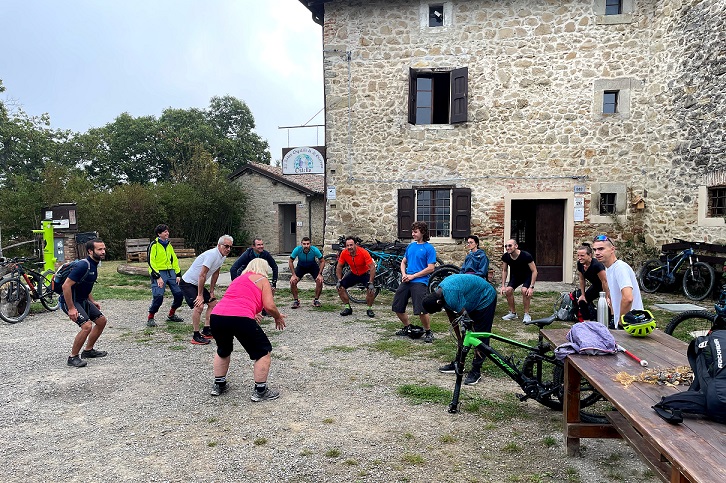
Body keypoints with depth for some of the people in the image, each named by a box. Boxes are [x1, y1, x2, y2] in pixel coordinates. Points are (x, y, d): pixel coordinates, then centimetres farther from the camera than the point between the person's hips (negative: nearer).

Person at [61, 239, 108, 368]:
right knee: (87, 325, -23)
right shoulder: (83, 266, -25)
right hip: (70, 301, -10)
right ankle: (73, 357, -6)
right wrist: (71, 309, -27)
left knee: (102, 321, 12)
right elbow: (66, 285, -28)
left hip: (82, 300, 10)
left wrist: (92, 301, 19)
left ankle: (88, 350, 26)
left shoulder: (93, 265, 6)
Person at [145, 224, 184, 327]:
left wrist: (178, 274, 9)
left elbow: (174, 260, 18)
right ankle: (150, 318, 2)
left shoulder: (169, 245, 16)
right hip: (159, 273, -6)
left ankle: (171, 315, 23)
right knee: (158, 296, -18)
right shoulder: (154, 245, -5)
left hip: (170, 272, 7)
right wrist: (157, 277, -16)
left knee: (179, 294, 1)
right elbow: (151, 261, -10)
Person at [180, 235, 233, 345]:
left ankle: (206, 331, 20)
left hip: (198, 284, 10)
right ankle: (196, 336, -14)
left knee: (213, 303, 12)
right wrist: (200, 295, -23)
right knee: (199, 306, -24)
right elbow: (202, 275, -28)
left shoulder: (223, 256, 1)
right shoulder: (212, 254, -28)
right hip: (187, 283, -10)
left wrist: (211, 291, 13)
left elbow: (215, 274, 13)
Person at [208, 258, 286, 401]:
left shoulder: (238, 278, 32)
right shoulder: (262, 279, 13)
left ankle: (219, 385, 41)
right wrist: (278, 318, 20)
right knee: (264, 351, 13)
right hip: (240, 318, -7)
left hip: (216, 316, 7)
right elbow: (269, 306, 1)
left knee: (223, 350, 35)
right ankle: (260, 391, 16)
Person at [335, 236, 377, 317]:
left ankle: (369, 309, -1)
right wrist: (339, 281, -12)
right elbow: (339, 266, -4)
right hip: (353, 274, 4)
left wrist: (370, 283, -31)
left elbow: (372, 267, -28)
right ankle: (347, 307, 4)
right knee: (340, 287, -12)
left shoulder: (363, 252, -30)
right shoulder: (344, 253, -18)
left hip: (365, 274, -4)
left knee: (371, 290, -26)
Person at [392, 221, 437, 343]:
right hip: (406, 281, 7)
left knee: (421, 310, -15)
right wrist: (404, 274, 1)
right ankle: (407, 327, 31)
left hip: (419, 282, -7)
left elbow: (430, 268, -12)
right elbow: (403, 262, 21)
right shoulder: (411, 246, 13)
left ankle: (428, 332, 7)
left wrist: (413, 276, -13)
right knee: (397, 307, 10)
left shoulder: (429, 248, -6)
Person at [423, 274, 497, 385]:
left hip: (485, 298, -9)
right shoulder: (440, 293, -6)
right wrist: (460, 340, 4)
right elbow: (453, 319, 2)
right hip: (474, 300, 9)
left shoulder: (451, 296, -35)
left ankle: (476, 371, -4)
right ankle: (457, 363, 19)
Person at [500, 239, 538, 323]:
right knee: (508, 290, -17)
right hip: (515, 275, 4)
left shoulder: (526, 256, -32)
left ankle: (527, 314, -11)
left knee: (524, 290, -29)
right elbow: (504, 271, -3)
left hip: (527, 276, -4)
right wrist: (503, 285, -9)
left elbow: (534, 271, -24)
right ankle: (513, 313, 3)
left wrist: (531, 287, -29)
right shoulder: (505, 257, -20)